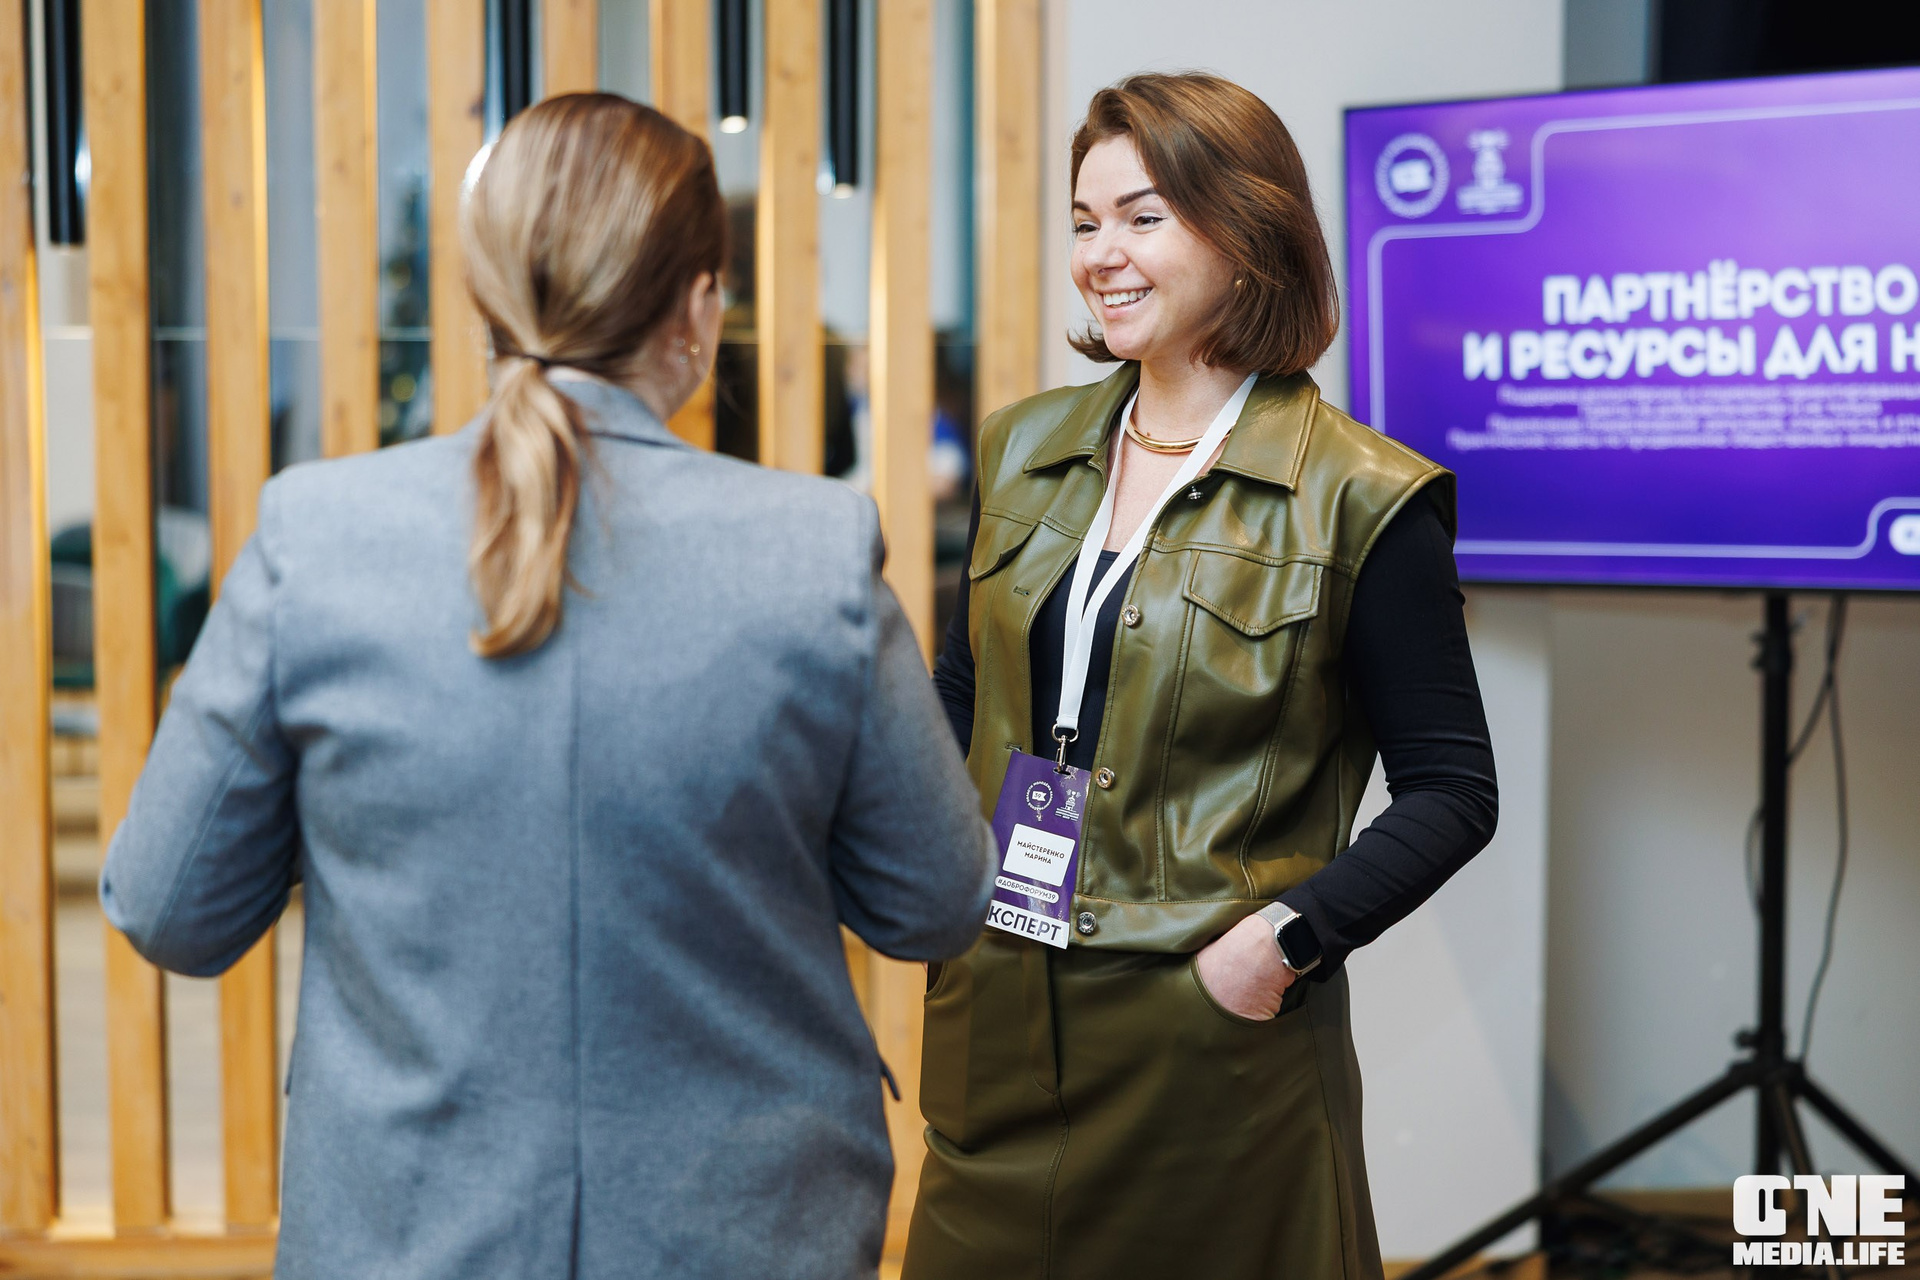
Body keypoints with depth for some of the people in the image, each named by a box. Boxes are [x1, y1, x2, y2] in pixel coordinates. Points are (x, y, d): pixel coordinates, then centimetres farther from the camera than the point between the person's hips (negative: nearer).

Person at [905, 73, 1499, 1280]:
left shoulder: (1356, 499, -9)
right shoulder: (1023, 451, 8)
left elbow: (1453, 792, -6)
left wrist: (1285, 939, -17)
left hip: (1218, 1032, -5)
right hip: (999, 1020, 5)